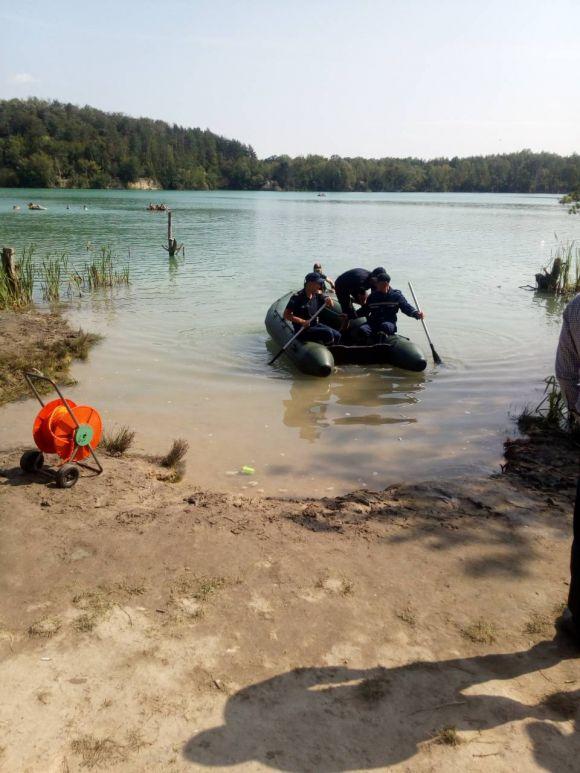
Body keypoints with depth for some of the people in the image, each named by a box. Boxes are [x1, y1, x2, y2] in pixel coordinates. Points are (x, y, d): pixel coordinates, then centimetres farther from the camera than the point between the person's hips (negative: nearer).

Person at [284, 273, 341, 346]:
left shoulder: (317, 295, 3)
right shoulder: (297, 297, -15)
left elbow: (331, 306, 13)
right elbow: (286, 315, -17)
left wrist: (329, 301, -12)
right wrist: (302, 321, -26)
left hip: (315, 324, 7)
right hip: (302, 330, -7)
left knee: (337, 335, -10)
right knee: (328, 333, -25)